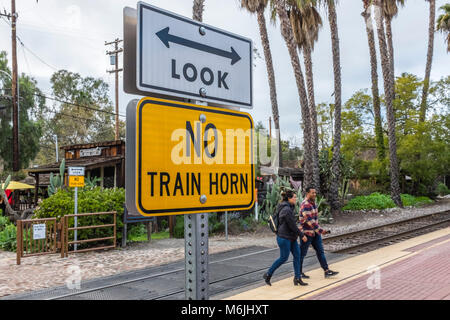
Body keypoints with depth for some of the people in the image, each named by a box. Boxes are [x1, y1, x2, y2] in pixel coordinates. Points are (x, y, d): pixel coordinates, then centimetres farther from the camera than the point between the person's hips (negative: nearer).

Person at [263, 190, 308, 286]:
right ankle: (268, 274, 14)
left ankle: (297, 278, 12)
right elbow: (292, 225, -19)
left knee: (297, 255, 6)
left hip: (291, 237, 10)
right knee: (284, 258, 0)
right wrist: (301, 235, -11)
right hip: (284, 237, -10)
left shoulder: (289, 207, 11)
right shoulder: (286, 210, -21)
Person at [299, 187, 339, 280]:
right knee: (302, 253, 4)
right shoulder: (305, 205, -21)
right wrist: (320, 230, -25)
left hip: (315, 232, 9)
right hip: (307, 232, -9)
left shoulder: (313, 202, 9)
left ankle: (326, 270, 11)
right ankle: (299, 272, 15)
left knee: (320, 251, 8)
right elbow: (309, 220, -26)